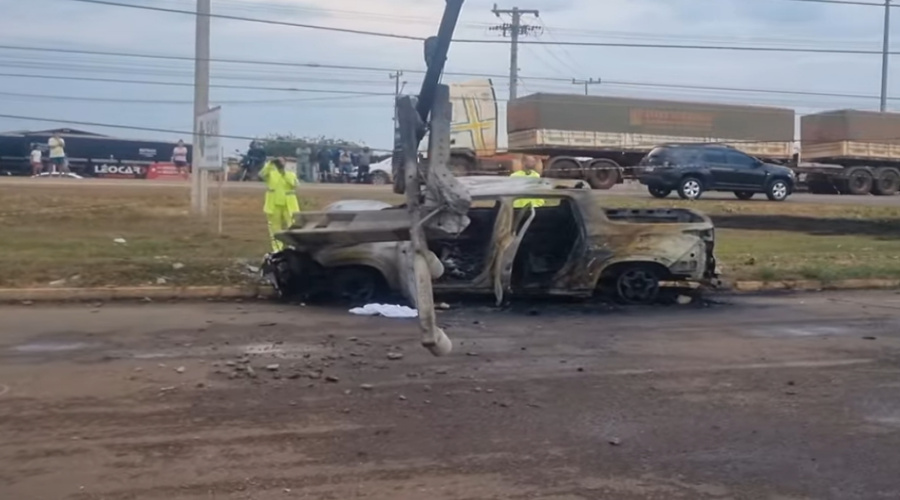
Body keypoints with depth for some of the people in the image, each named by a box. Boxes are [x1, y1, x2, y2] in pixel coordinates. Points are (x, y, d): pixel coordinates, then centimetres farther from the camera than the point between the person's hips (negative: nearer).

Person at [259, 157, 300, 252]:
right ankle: (277, 248, 11)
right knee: (275, 226, 4)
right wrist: (270, 164, -20)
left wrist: (285, 175, -16)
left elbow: (295, 184, -10)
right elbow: (261, 174, -13)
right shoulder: (271, 174, 7)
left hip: (288, 206, 0)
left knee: (290, 226, -1)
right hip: (274, 206, 0)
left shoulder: (291, 174, 8)